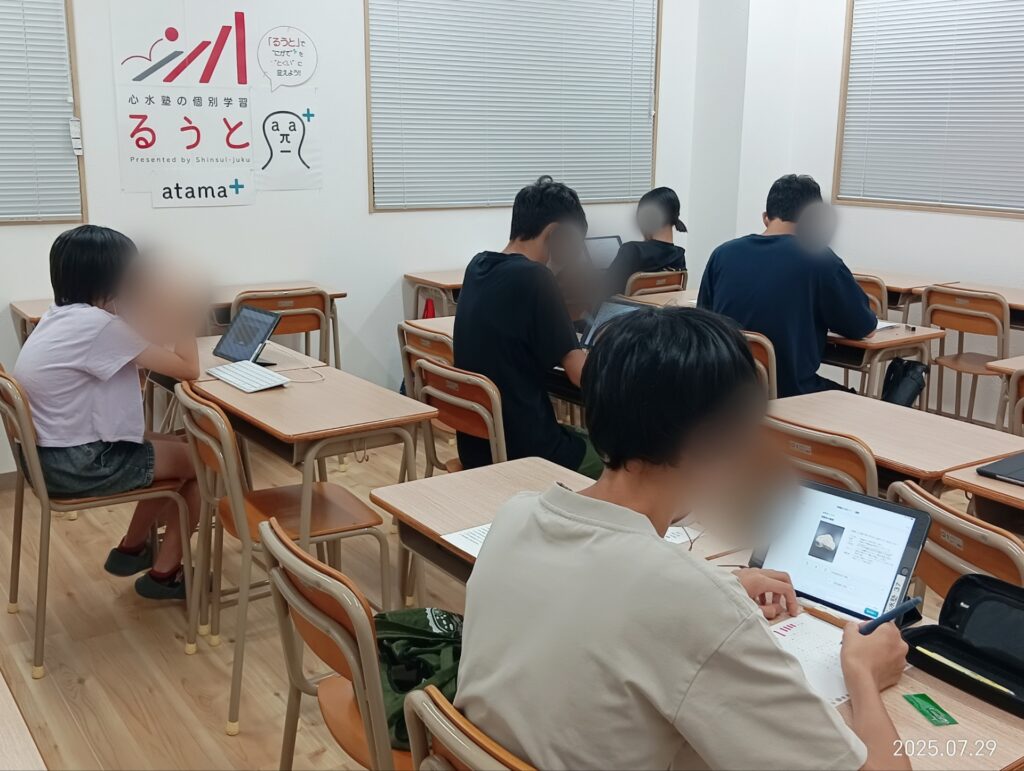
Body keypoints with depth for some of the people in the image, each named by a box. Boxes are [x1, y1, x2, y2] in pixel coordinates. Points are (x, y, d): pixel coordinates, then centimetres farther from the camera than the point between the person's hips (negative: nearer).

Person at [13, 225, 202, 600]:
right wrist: (185, 317, -9)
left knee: (176, 446, 22)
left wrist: (162, 314, 1)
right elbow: (188, 369, -20)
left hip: (51, 453, 9)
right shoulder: (99, 325, -23)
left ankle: (131, 548, 31)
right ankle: (165, 571, 16)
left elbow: (139, 361, 14)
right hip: (78, 465, -9)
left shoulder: (59, 315, 6)